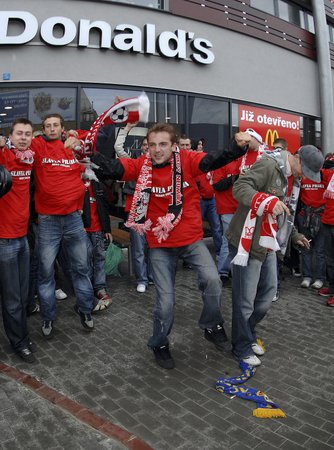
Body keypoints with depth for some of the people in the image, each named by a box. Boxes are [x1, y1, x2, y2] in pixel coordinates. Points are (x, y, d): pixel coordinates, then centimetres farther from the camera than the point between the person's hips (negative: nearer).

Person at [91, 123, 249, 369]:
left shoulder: (186, 160, -8)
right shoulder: (141, 166, -6)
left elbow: (214, 161, -20)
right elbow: (109, 168, -12)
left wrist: (238, 147, -37)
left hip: (192, 238, 1)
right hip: (160, 244, 0)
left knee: (212, 280, -16)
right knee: (165, 300, 5)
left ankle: (213, 326, 17)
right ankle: (160, 344, 34)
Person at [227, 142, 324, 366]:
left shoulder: (293, 178, 15)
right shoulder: (269, 165, -16)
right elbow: (239, 187, -26)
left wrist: (294, 235, 22)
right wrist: (269, 201, -37)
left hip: (268, 245, 9)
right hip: (249, 243, -9)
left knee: (269, 291, 19)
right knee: (245, 300, 2)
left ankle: (248, 332, 39)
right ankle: (242, 347, 23)